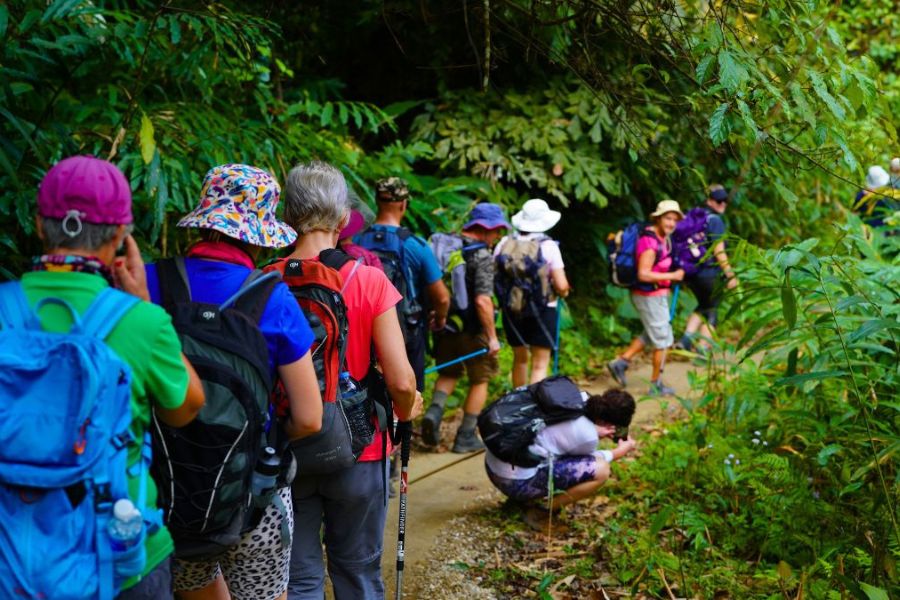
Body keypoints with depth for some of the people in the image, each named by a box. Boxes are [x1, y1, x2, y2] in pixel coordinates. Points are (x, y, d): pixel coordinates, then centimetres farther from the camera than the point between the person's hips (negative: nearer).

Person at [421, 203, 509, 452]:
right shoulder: (482, 256, -17)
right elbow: (482, 301, -25)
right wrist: (492, 337, -19)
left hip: (445, 324, 6)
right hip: (472, 328, -6)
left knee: (449, 373, 24)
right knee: (479, 381, 12)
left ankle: (434, 412, -2)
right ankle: (466, 437, 14)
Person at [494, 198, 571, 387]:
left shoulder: (504, 243, -1)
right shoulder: (548, 246, -11)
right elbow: (561, 286, -15)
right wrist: (563, 292, 8)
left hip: (511, 310, 4)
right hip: (542, 311, -4)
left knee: (520, 359, 21)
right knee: (540, 365, 1)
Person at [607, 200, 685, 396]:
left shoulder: (663, 238, 8)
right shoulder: (650, 242, -24)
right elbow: (643, 274, -28)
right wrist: (671, 276, -21)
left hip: (657, 294, 10)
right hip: (649, 296, -10)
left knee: (651, 335, 22)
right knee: (662, 339, 2)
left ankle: (620, 362, 26)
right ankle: (656, 384, 13)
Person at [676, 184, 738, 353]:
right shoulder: (714, 220, -13)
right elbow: (718, 251, -19)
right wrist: (730, 275, -16)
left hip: (691, 273, 7)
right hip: (709, 274, -7)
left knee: (703, 306, 25)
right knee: (711, 312, 7)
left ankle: (686, 338, 9)